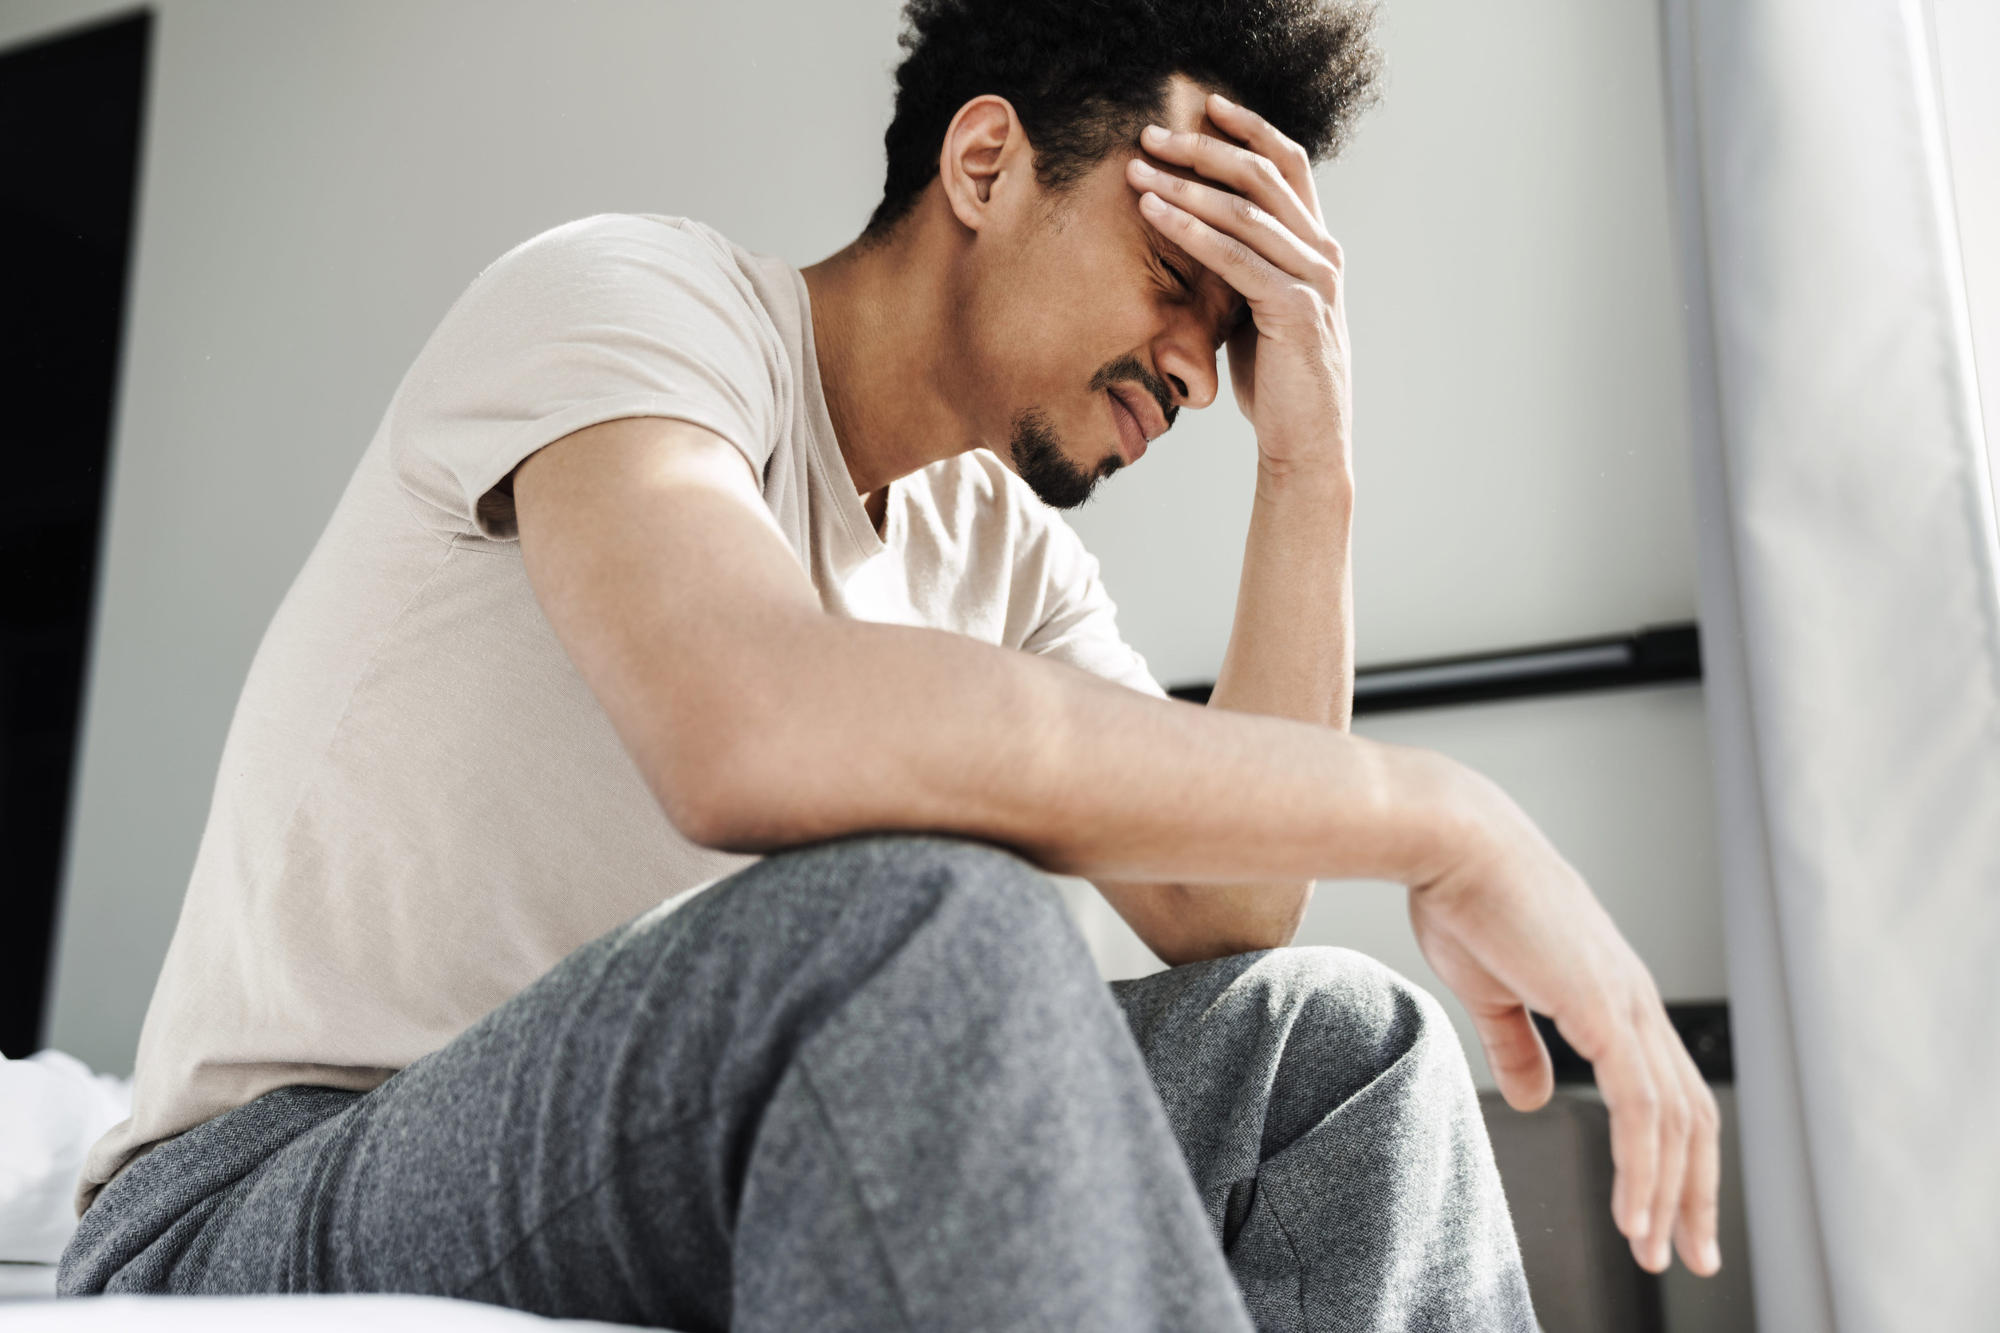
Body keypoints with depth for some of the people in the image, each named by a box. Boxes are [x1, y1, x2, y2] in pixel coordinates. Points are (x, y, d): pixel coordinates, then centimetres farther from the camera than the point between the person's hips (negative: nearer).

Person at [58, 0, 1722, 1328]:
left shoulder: (1006, 545, 9)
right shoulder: (631, 296, -13)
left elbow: (1222, 917, 0)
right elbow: (762, 732, -35)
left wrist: (1309, 474, -5)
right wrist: (1443, 820, -29)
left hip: (685, 1185, 7)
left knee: (1341, 1046, -7)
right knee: (924, 920, -35)